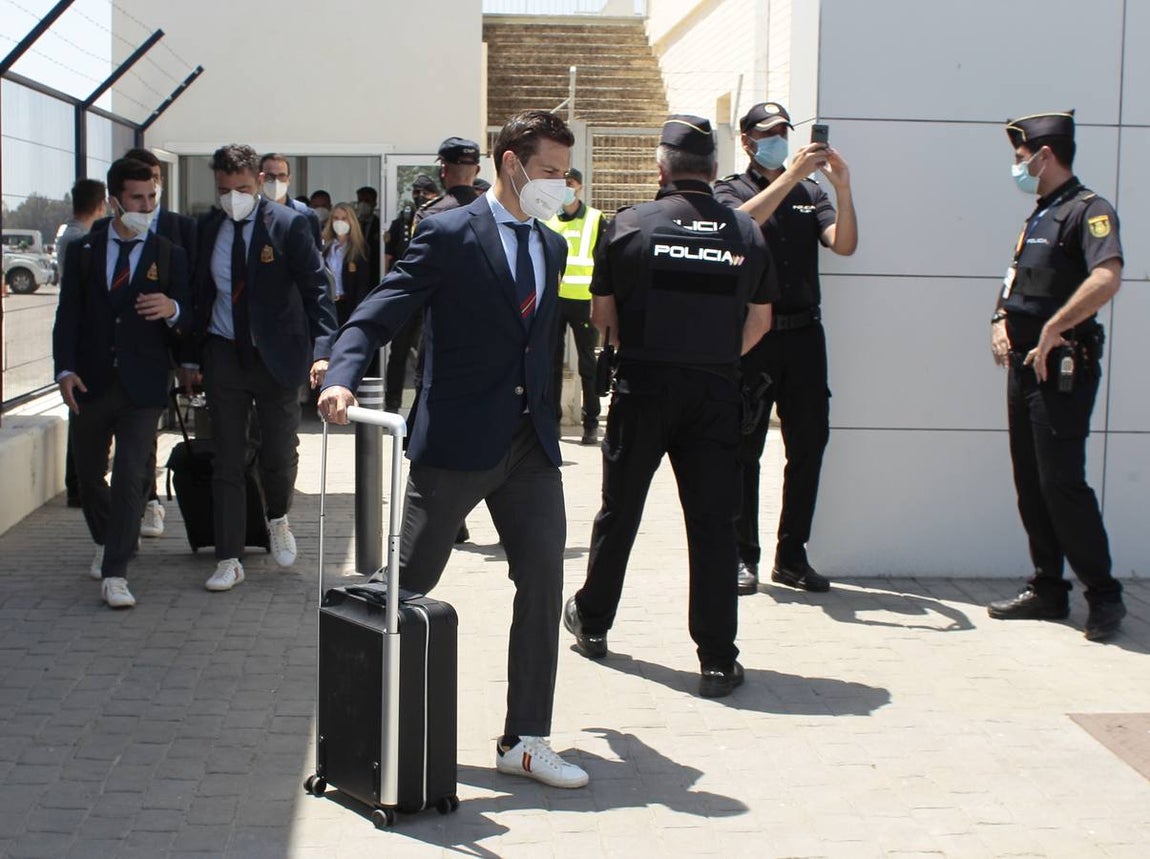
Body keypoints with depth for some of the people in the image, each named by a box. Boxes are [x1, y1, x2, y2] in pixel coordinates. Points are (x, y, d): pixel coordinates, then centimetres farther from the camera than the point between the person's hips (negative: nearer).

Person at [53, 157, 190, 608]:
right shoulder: (83, 251, 7)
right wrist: (65, 369, -9)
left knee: (130, 477, -11)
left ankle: (114, 575, -8)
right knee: (88, 475, 14)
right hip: (90, 383, 2)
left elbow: (187, 321, 2)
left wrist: (173, 309, -22)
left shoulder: (171, 256, 4)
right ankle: (106, 543, 40)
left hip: (142, 385, -2)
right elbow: (68, 315, 4)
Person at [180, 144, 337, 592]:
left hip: (276, 355, -2)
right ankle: (229, 560, 10)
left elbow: (316, 289, -9)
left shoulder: (289, 225, -8)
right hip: (223, 355, 2)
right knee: (227, 461, 4)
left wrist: (322, 350, -18)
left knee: (280, 455, 4)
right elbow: (197, 294, 10)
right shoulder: (206, 229, 3)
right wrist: (191, 356, 8)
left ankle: (278, 519, 36)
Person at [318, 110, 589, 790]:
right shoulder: (450, 235, -8)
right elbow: (379, 314, -15)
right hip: (458, 439, -6)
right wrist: (343, 376, -32)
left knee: (543, 585, 2)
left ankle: (526, 739, 11)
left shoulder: (552, 247, 14)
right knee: (407, 585, 5)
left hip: (530, 444, 6)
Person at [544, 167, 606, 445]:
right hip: (553, 298, 3)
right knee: (552, 362, 7)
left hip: (584, 300, -3)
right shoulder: (547, 220, 11)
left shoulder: (595, 219, 2)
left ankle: (591, 423, 5)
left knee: (588, 364, 1)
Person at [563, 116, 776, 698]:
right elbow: (760, 321, 9)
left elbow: (601, 313, 4)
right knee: (713, 524, 3)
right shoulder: (747, 234, 2)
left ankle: (591, 622, 32)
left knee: (619, 511, 15)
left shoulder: (629, 225, -3)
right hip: (717, 393, 1)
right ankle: (718, 660, 3)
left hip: (642, 387, 0)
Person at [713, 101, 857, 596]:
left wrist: (842, 188, -13)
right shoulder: (730, 191, 6)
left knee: (809, 445, 5)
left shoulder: (810, 193, 16)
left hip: (804, 333, 4)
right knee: (745, 449, 0)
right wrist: (789, 175, -23)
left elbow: (844, 245, 2)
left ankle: (792, 556, 14)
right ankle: (744, 556, 6)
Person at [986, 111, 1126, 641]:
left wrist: (1052, 329, -23)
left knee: (1062, 482, -10)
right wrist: (1001, 321, 8)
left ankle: (1104, 596, 0)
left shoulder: (1088, 210, -11)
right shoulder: (1038, 217, 18)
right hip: (1024, 364, 9)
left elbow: (1106, 279, -28)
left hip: (1062, 367, -9)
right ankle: (1047, 590, 18)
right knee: (1030, 482, 10)